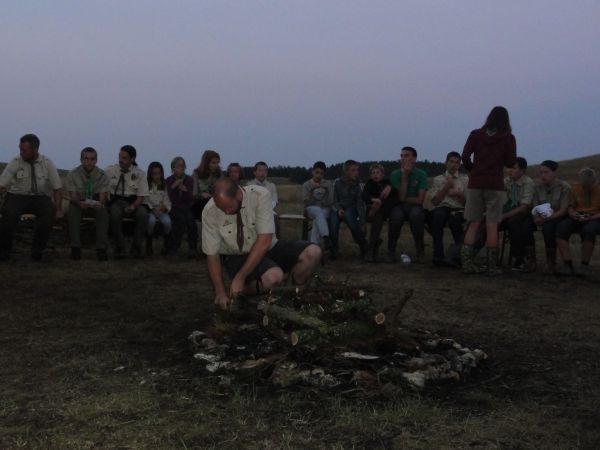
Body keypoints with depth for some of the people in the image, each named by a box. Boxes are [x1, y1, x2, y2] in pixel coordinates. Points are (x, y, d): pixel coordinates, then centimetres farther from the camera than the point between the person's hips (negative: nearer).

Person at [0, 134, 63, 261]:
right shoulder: (14, 163, -4)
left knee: (49, 213, -31)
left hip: (41, 198, 0)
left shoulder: (47, 164, -3)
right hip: (17, 196, 0)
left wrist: (59, 210, -8)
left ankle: (37, 250, -11)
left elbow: (57, 188, 0)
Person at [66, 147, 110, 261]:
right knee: (73, 209, -35)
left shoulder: (101, 175, -5)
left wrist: (99, 204, -38)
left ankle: (101, 249, -35)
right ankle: (75, 248, -32)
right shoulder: (73, 174, -5)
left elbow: (103, 196, -13)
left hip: (96, 204, 0)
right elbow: (72, 196, -14)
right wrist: (80, 203, -38)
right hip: (79, 204, 0)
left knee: (103, 210, -34)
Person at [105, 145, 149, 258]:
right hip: (115, 201, 0)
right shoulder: (109, 170, 6)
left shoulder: (139, 173, 5)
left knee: (143, 213, -31)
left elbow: (142, 196, 1)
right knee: (115, 213, -35)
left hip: (133, 202, 1)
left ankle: (136, 247, -15)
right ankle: (119, 248, -21)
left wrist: (133, 206, -17)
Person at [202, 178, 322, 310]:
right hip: (236, 258, -2)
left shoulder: (260, 196, -23)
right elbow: (212, 255, -11)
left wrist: (240, 277, -30)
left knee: (313, 252, -21)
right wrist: (220, 292, -20)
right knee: (273, 276, -35)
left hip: (267, 248, 3)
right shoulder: (210, 211, -19)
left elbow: (264, 241, -27)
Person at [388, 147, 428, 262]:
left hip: (415, 206, 0)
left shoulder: (421, 174, -2)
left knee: (416, 214, -36)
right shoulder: (395, 174, 1)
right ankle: (391, 250, -16)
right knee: (397, 215, -36)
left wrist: (404, 199, -4)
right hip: (399, 206, 0)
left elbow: (420, 200, -9)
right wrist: (404, 177, -14)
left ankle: (420, 249, -14)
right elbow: (401, 197, -12)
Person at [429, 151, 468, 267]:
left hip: (459, 210, 0)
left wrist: (458, 194, -4)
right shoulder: (438, 179, 19)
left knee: (454, 218, -39)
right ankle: (438, 255, -42)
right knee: (438, 215, -38)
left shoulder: (465, 179, 19)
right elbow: (435, 201, 7)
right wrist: (447, 187, 1)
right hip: (442, 208, 0)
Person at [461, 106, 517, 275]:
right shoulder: (508, 138, 2)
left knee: (474, 223, 7)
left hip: (475, 183, 2)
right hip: (495, 185, -2)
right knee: (492, 225, 0)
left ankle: (467, 262, 2)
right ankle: (492, 266, 1)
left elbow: (465, 156, -1)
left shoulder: (476, 134, 5)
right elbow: (511, 162, -1)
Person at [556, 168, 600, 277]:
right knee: (561, 227, -28)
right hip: (577, 218, 4)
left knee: (589, 230, -39)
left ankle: (585, 266, -24)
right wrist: (572, 213, -6)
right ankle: (567, 264, -30)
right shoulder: (575, 189, 9)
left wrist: (591, 218, -21)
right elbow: (570, 206, 17)